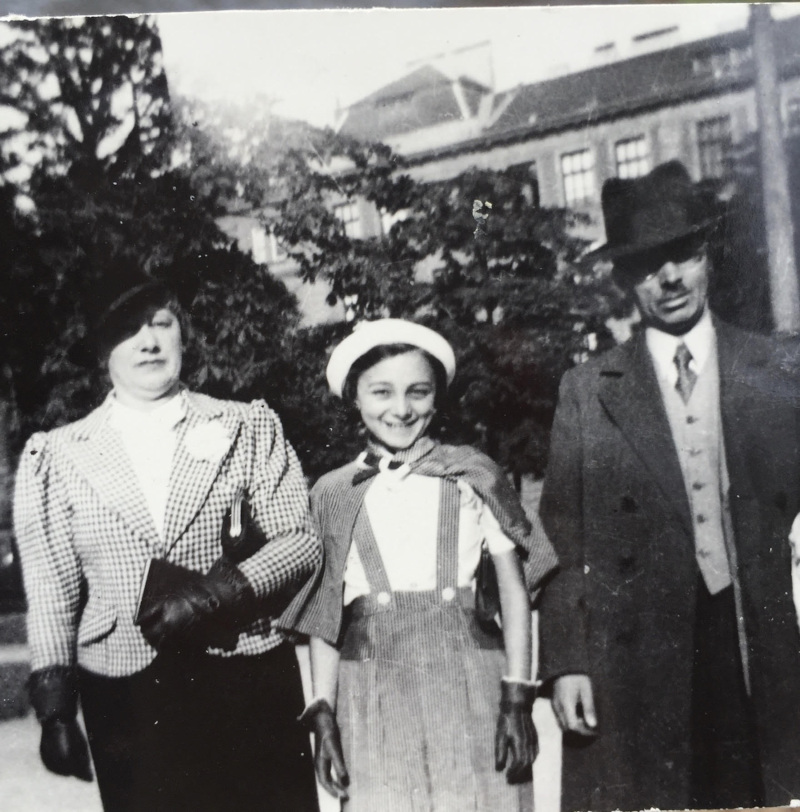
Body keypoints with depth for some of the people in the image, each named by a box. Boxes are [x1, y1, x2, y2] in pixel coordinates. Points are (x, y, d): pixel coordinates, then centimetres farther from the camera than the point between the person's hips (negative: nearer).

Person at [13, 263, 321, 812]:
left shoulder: (250, 426, 4)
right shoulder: (57, 454, 6)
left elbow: (301, 539, 0)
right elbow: (51, 592, 6)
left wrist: (216, 591, -14)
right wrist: (55, 708, 0)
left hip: (249, 684, 0)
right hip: (126, 701, 0)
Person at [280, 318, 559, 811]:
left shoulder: (473, 476, 3)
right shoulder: (332, 494, 8)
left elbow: (515, 591, 3)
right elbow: (324, 612, 9)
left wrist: (518, 696, -4)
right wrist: (323, 711, 3)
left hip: (469, 684, -1)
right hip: (373, 697, 1)